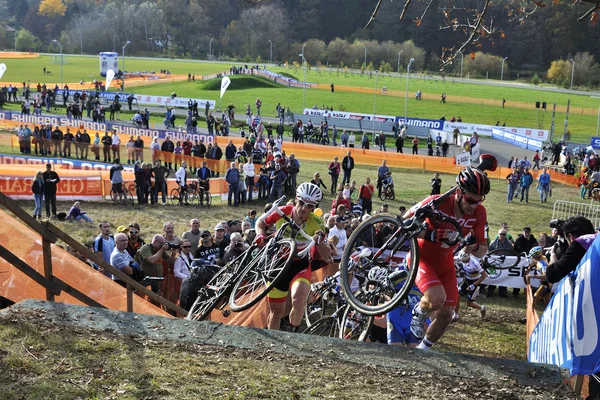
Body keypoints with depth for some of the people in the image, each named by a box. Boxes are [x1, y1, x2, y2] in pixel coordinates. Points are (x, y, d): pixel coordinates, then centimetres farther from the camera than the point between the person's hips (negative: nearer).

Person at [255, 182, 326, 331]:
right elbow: (261, 222, 2)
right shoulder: (282, 212, -16)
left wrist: (319, 240, -30)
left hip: (300, 266, -1)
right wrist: (261, 235, -17)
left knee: (298, 301, -29)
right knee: (276, 311, 11)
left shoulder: (316, 223, -16)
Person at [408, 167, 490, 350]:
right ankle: (418, 313, 6)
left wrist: (475, 248, -33)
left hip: (445, 263, 5)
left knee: (446, 314, 5)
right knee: (437, 299, -31)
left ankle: (422, 350, 31)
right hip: (422, 258, -5)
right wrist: (429, 235, -35)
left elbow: (483, 251, -8)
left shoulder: (479, 213, -15)